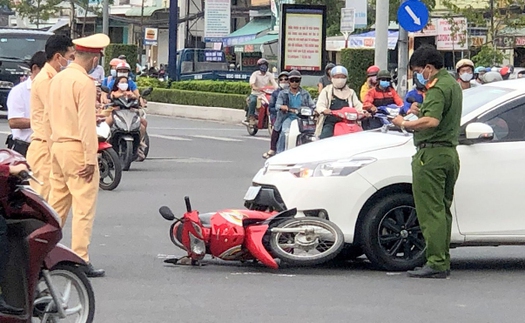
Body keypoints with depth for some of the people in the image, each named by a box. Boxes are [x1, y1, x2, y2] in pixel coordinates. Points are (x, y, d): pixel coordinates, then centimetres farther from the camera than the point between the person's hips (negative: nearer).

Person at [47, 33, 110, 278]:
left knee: (57, 203, 14)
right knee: (84, 206, -6)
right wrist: (91, 159, -16)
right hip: (77, 148, -9)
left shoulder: (58, 79, 12)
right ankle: (80, 260, -9)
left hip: (57, 145, 9)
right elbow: (86, 123, -17)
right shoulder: (84, 82, -14)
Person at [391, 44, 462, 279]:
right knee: (443, 211, 12)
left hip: (432, 154, -10)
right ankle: (443, 262, 13)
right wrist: (420, 113, 16)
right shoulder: (453, 84, 18)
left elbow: (432, 121, -28)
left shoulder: (438, 88, -14)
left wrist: (404, 124, -17)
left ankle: (436, 264, -12)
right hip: (450, 152, 10)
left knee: (430, 211, -9)